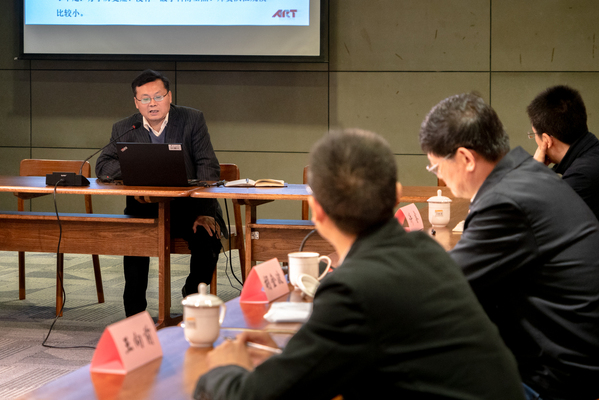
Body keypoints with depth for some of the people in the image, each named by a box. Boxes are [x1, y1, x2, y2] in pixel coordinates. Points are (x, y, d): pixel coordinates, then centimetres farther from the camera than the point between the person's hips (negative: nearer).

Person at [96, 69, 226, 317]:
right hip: (144, 208, 1)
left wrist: (204, 213, -22)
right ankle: (134, 313, -17)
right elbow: (102, 167, 0)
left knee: (207, 237, -29)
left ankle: (193, 295, -2)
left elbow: (208, 167, -8)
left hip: (189, 206, 0)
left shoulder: (192, 120, -1)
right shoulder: (124, 129, 5)